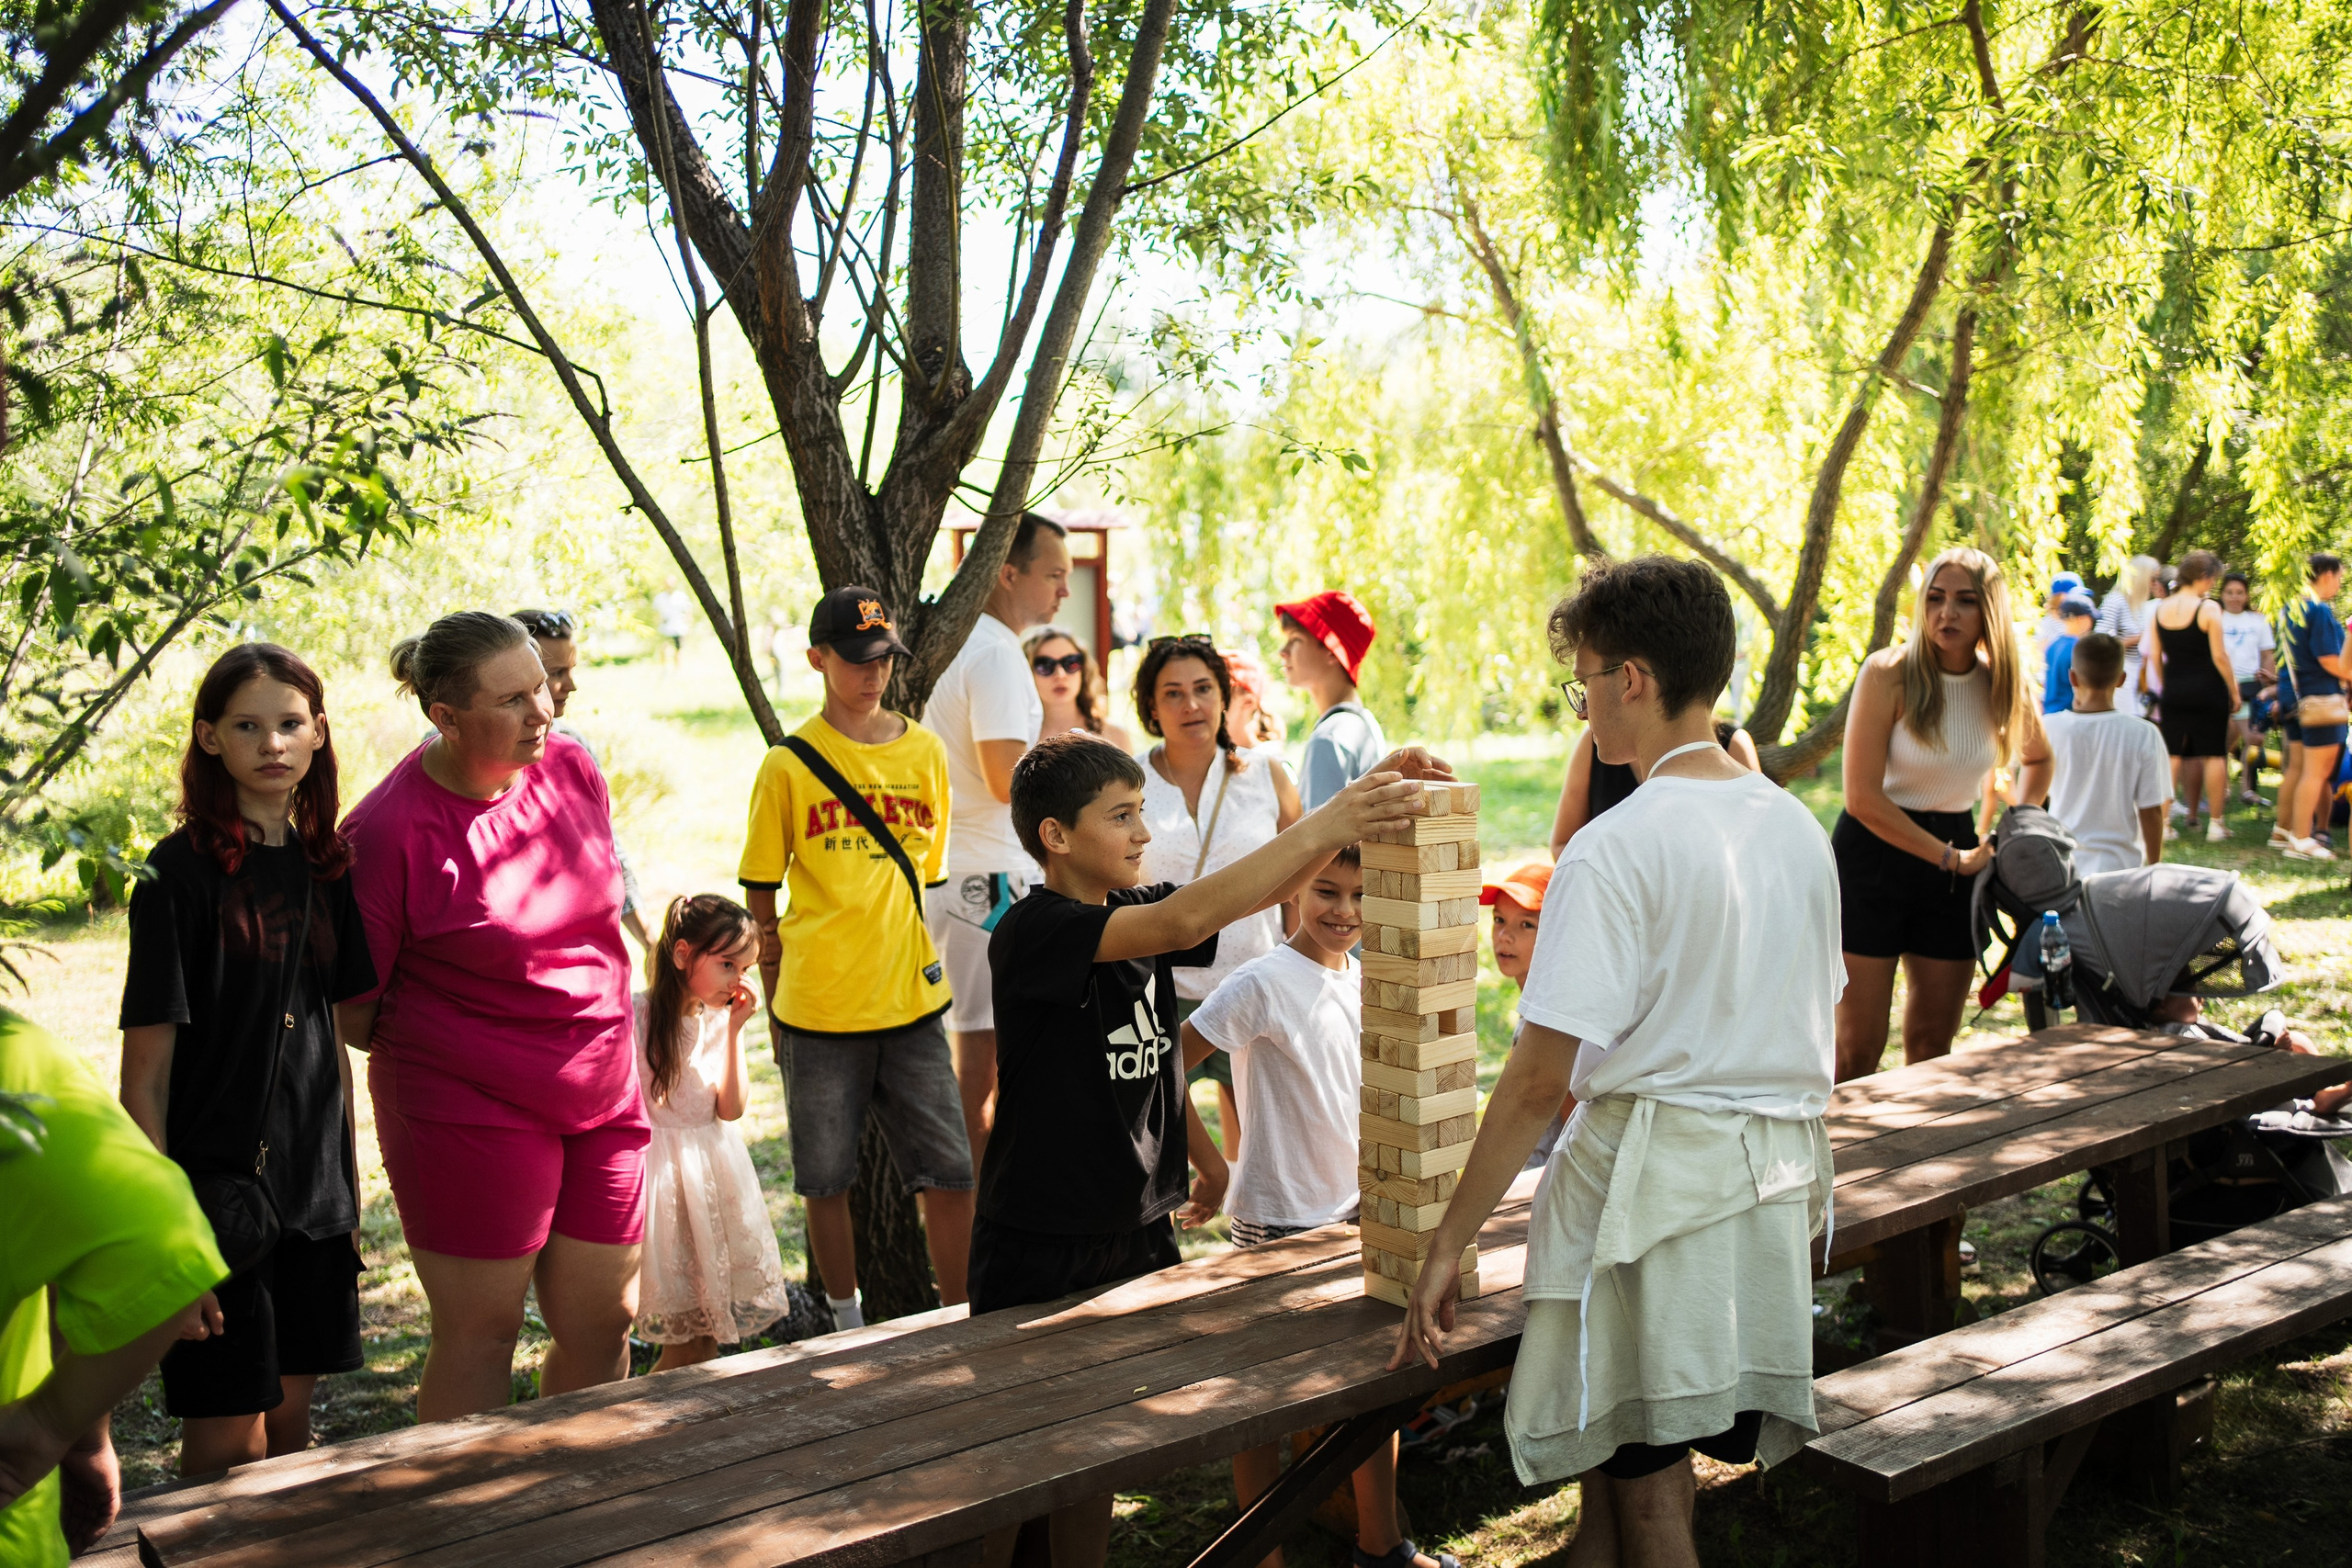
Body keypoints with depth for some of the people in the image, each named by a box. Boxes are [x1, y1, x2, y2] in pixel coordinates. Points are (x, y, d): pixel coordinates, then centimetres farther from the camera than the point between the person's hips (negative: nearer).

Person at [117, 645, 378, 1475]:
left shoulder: (325, 864, 8)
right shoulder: (181, 869, -10)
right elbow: (146, 1067, -12)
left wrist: (348, 1186, 14)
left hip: (313, 1188, 5)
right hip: (217, 1181, -5)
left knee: (291, 1415, 14)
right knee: (227, 1442, 0)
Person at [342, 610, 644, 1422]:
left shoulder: (571, 768, 1)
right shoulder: (388, 829, -17)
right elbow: (349, 1006, -8)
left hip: (603, 1101, 6)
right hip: (467, 1113, -6)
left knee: (604, 1324, 11)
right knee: (480, 1332, 3)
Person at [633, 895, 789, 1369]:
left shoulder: (719, 1021, 4)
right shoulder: (638, 1015, -12)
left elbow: (732, 1109, -4)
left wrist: (734, 1029, -7)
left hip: (714, 1180, 6)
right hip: (656, 1171, -5)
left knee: (704, 1334, 8)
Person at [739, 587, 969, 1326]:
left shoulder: (925, 752, 5)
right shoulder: (790, 764, -3)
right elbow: (761, 902, 1)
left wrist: (931, 971, 11)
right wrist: (776, 1014, 1)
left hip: (911, 1001, 2)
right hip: (818, 1009, -2)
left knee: (950, 1174, 2)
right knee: (828, 1180, 9)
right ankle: (848, 1325, 26)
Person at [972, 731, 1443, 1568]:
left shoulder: (1133, 913, 4)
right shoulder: (1032, 932, -20)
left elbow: (1266, 888, -2)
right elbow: (1184, 923, -34)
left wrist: (1360, 802, -17)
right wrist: (1324, 825, -36)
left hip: (1135, 1230, 7)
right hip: (1039, 1246, -7)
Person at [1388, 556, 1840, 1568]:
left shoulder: (1618, 847, -15)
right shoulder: (1798, 827, 8)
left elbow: (1540, 1076, -17)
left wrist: (1450, 1243, -11)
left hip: (1651, 1177, -7)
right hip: (1780, 1178, 7)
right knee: (1617, 1464, 16)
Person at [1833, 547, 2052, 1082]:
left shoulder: (2002, 683, 2)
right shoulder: (1888, 674, -13)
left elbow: (2038, 758, 24)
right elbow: (1863, 798, -16)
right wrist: (1951, 858, -13)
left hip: (1953, 861, 5)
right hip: (1874, 854, -5)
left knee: (1933, 1045, 9)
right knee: (1858, 1047, -5)